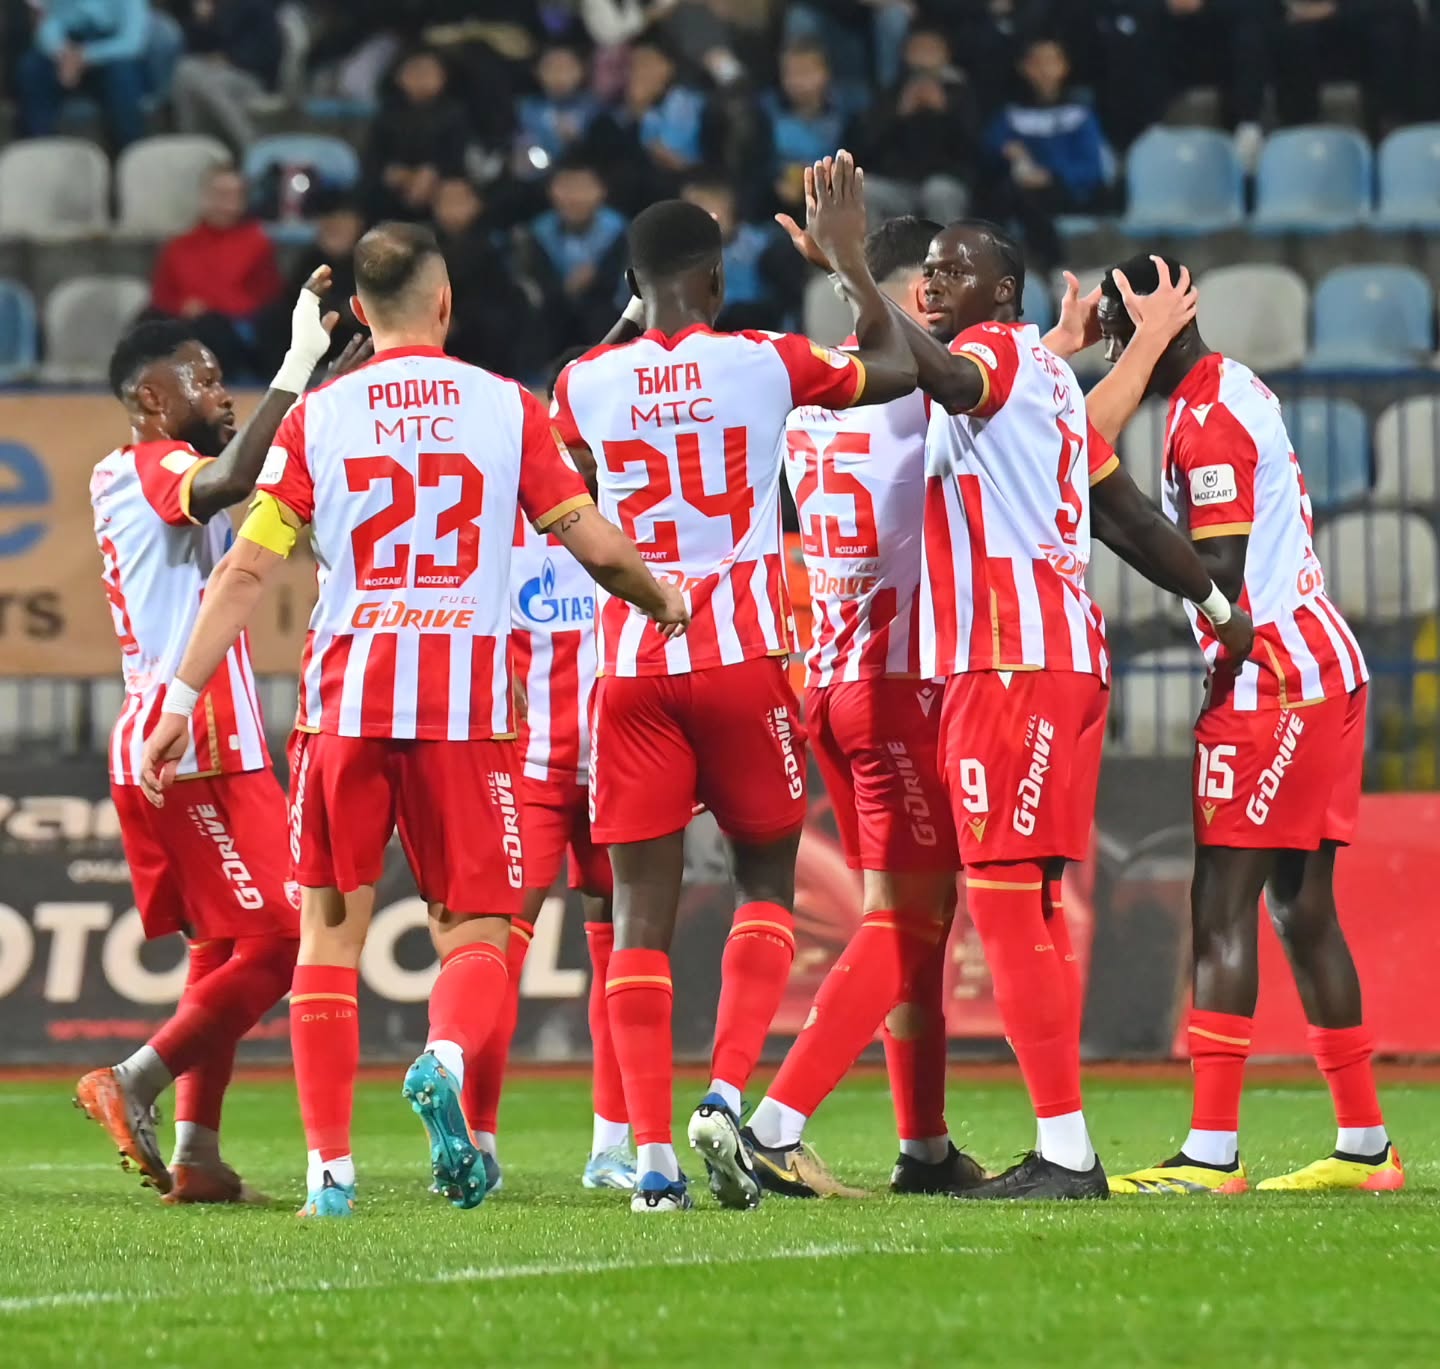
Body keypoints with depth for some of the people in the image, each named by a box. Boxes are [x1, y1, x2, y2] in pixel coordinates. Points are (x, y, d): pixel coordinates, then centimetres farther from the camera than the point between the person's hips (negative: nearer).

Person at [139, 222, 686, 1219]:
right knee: (475, 930, 6)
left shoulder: (318, 416, 5)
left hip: (346, 696, 1)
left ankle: (331, 1165, 2)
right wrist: (663, 600, 25)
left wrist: (182, 698, 5)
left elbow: (248, 569, 1)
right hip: (466, 699, -1)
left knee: (330, 931, 8)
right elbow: (597, 546, 4)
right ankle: (446, 1059, -27)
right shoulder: (508, 408, 4)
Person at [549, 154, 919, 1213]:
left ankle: (652, 1156, -4)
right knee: (767, 880, 14)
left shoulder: (584, 383, 3)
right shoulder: (765, 362, -2)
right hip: (742, 653, -1)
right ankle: (727, 1096, -6)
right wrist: (852, 262, 19)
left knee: (643, 910, 3)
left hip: (630, 663, 1)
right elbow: (896, 373, 11)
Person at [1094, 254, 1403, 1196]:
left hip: (1273, 683, -10)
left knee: (1222, 912, -12)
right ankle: (1366, 1146, 15)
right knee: (1302, 909, 13)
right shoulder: (1238, 392, 18)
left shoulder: (1208, 417, -13)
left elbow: (1217, 574, -17)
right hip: (1323, 669, 10)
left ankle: (1212, 1153, -18)